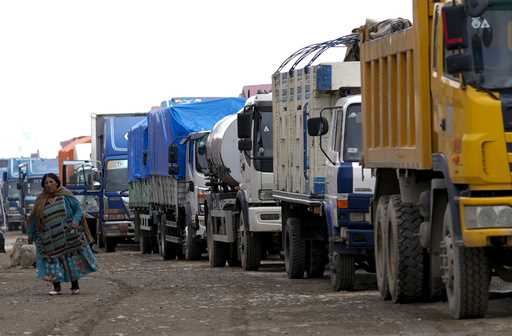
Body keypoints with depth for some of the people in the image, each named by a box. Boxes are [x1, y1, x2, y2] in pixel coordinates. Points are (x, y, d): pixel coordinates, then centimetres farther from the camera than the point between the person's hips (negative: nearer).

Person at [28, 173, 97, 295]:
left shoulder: (66, 196, 1)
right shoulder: (41, 201, 8)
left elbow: (78, 209, 2)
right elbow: (34, 219, 15)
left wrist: (75, 221, -16)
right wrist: (31, 234, 16)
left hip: (67, 236, -2)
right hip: (50, 238, 2)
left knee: (72, 260, 2)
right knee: (53, 261, -1)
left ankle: (75, 286, 14)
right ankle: (56, 287, 7)